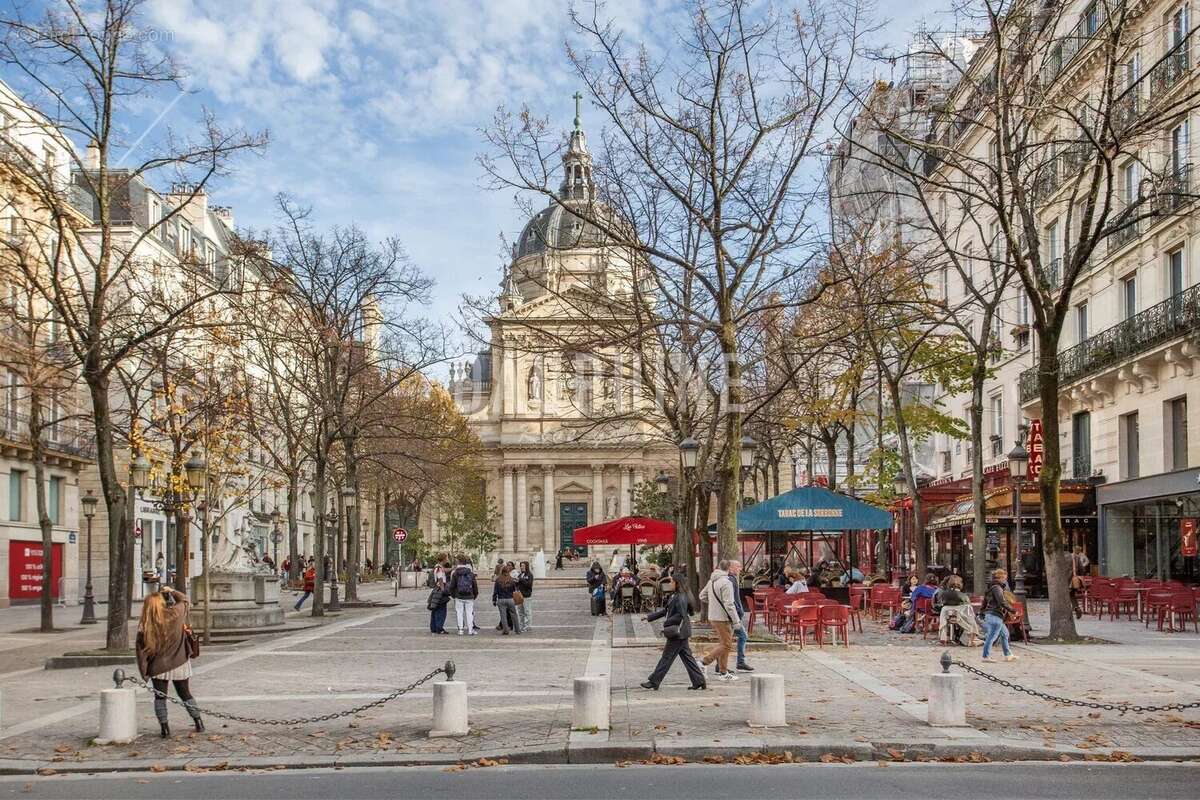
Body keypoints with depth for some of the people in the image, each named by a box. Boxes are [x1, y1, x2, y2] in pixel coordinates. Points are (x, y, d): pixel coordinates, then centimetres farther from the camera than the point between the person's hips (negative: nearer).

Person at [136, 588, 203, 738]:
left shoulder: (145, 626, -13)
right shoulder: (175, 615, -15)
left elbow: (140, 649, -9)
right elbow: (184, 600, 6)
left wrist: (144, 671, -2)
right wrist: (172, 591, 20)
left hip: (158, 666, -1)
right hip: (179, 664, 1)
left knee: (160, 697, 13)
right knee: (185, 694, 17)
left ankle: (165, 728, 9)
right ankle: (199, 723, 19)